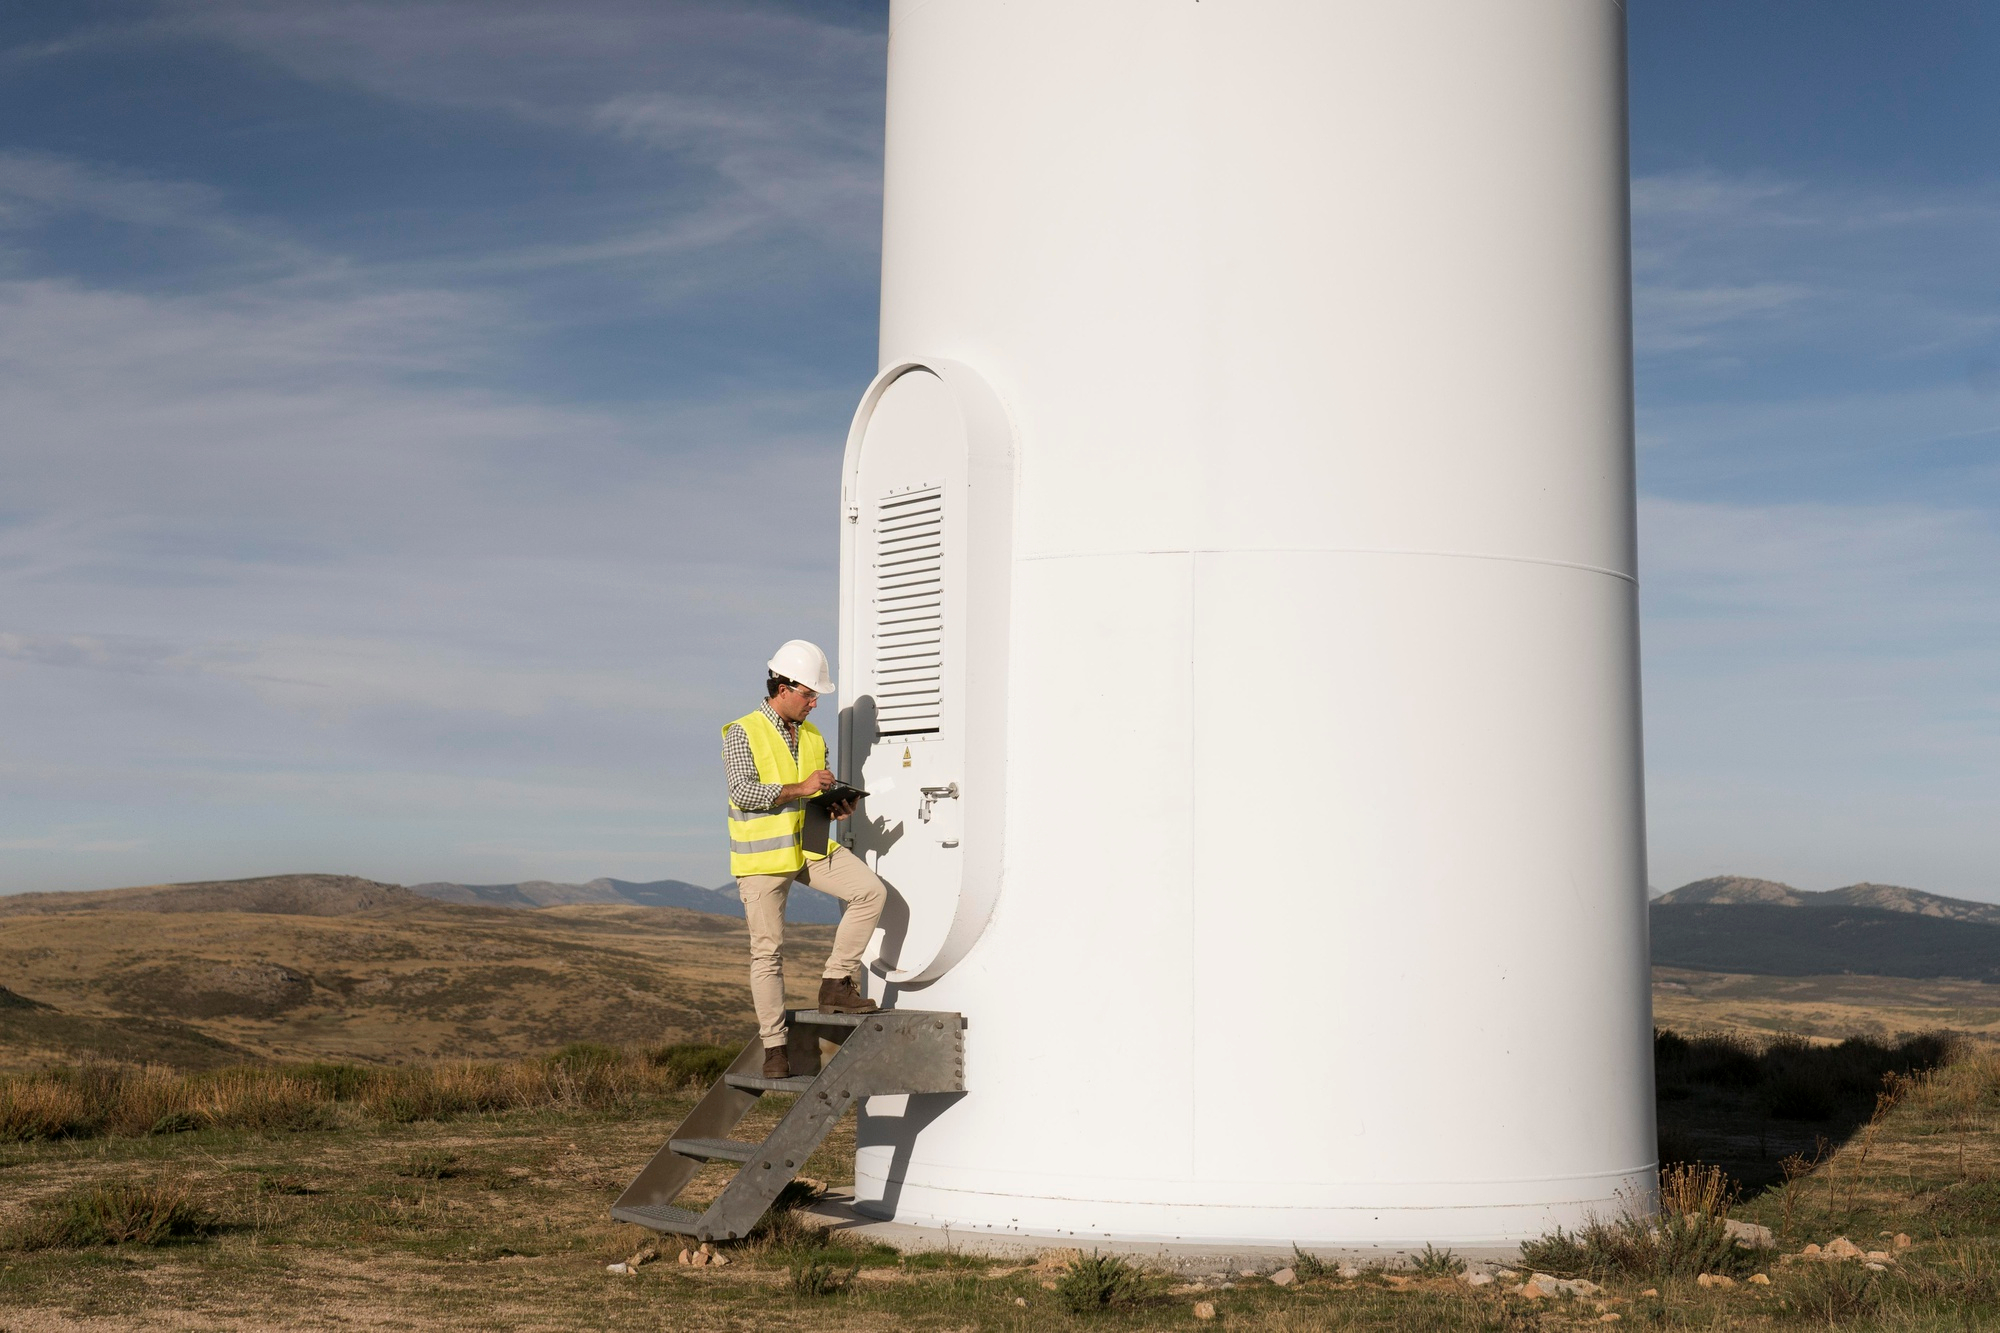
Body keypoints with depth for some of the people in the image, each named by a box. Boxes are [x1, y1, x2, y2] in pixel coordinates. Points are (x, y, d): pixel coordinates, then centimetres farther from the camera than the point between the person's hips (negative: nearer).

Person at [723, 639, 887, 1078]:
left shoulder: (813, 736, 14)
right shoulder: (743, 733, -6)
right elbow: (743, 792, -19)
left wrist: (835, 807, 0)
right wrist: (799, 788, -25)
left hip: (811, 845, 5)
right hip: (763, 853, -5)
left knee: (870, 891, -15)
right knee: (767, 950, -2)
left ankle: (835, 984, -5)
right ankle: (774, 1047, 5)